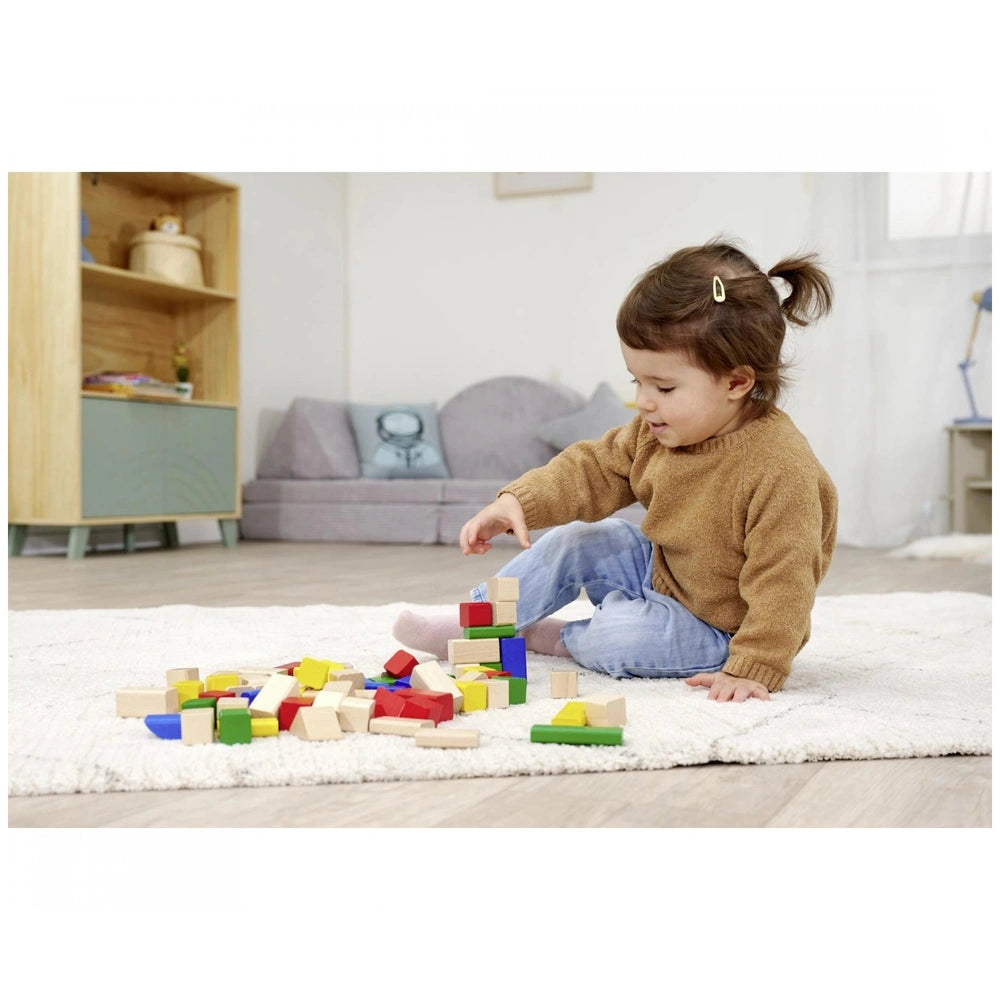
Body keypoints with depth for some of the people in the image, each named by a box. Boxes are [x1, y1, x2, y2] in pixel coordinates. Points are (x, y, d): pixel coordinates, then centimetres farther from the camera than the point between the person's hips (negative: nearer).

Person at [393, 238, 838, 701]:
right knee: (572, 542, 4)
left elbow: (781, 582, -32)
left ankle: (555, 638, 7)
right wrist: (519, 500, -18)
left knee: (620, 636, -27)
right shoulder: (659, 430, -9)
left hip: (720, 626, -7)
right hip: (658, 570, 8)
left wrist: (752, 670, -33)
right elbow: (596, 470, -3)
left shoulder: (782, 471, -34)